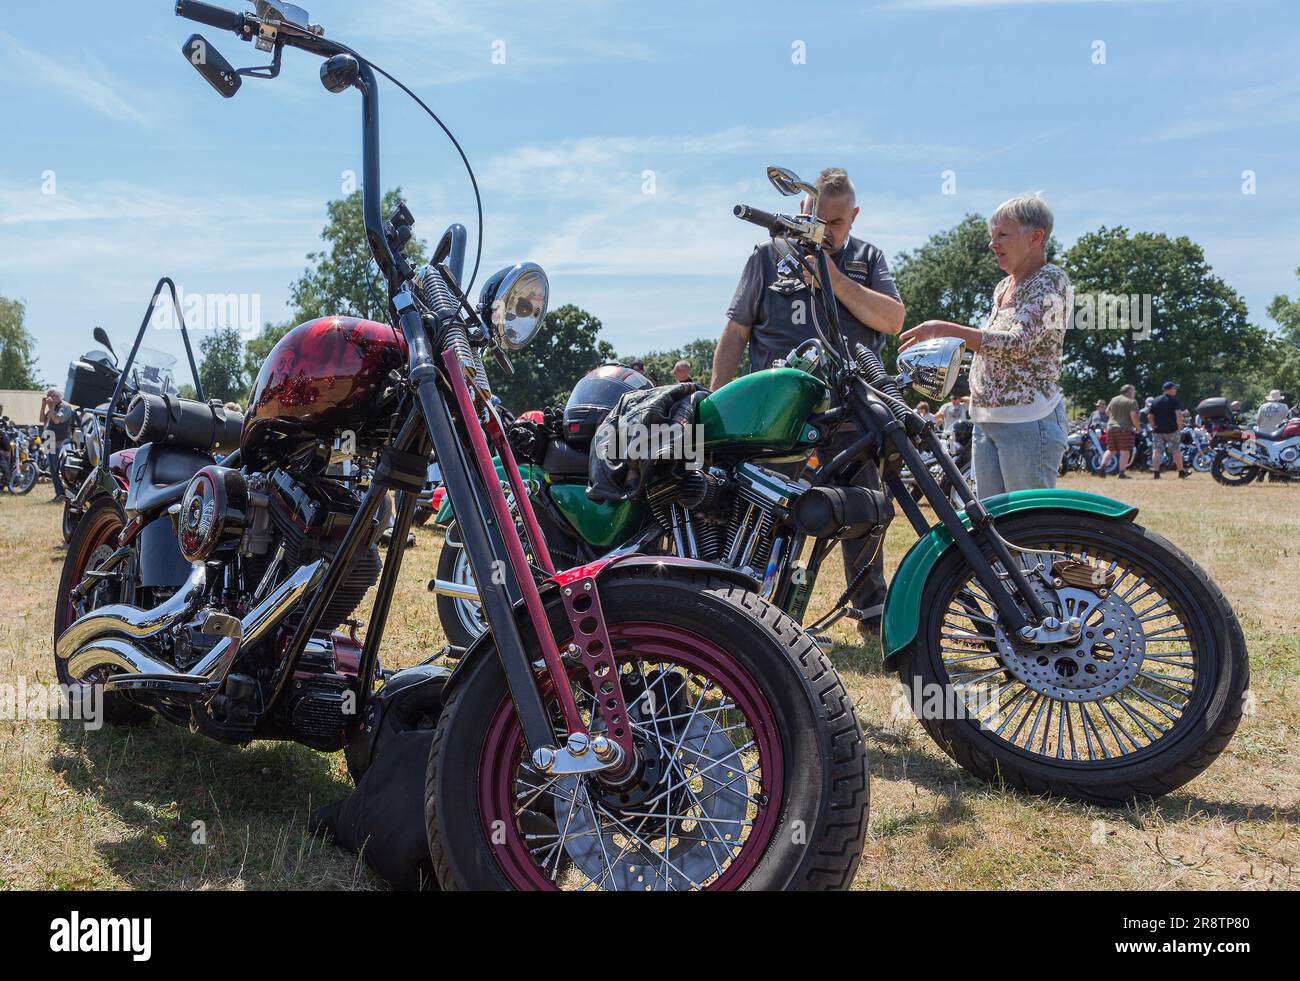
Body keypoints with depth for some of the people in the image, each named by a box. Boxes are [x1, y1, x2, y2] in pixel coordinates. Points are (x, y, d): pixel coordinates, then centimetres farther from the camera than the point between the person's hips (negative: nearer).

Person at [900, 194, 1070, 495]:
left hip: (1028, 422, -9)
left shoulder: (1052, 280, -8)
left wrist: (946, 330, -25)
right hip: (986, 420, 9)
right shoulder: (1003, 287, 19)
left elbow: (1017, 344, -21)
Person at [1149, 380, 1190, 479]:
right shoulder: (1174, 400, -6)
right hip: (1172, 430, -3)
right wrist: (1179, 426, -7)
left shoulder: (1155, 401, 9)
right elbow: (1179, 414, -16)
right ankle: (1181, 471, 15)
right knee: (1176, 451, 7)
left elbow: (1149, 416, 8)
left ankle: (1155, 472, -7)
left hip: (1157, 430, 3)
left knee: (1157, 451, 1)